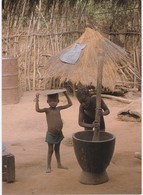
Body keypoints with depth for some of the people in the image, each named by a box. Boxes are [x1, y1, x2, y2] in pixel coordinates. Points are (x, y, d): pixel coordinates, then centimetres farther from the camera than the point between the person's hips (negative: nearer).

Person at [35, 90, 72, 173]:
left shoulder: (58, 108, 3)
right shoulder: (47, 110, -11)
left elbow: (70, 104, 11)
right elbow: (38, 109, -29)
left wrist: (66, 94, 7)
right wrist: (37, 99, -29)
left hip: (59, 133, 5)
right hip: (51, 134, -5)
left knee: (57, 149, 20)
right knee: (50, 150, 5)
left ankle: (59, 164, 33)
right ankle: (49, 167, 14)